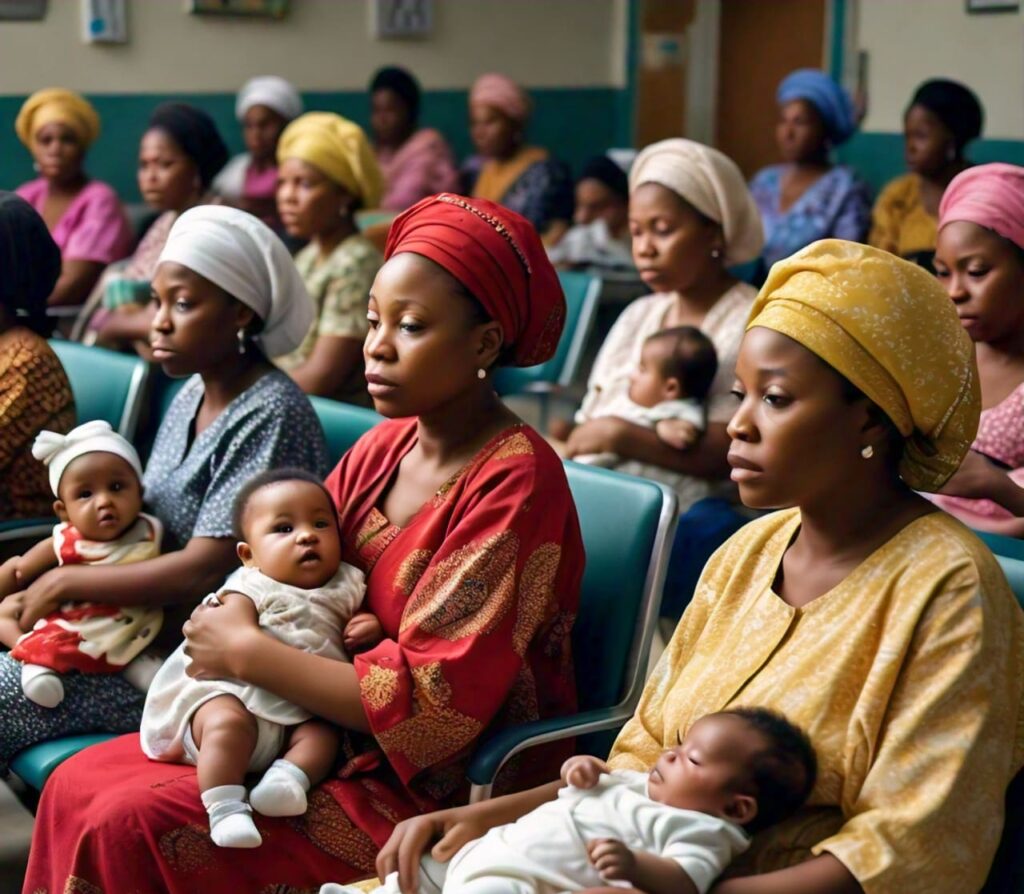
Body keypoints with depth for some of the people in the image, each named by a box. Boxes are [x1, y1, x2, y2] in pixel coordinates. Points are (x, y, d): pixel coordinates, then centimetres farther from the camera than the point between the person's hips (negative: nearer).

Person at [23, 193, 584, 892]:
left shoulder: (516, 482, -19)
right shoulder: (382, 448, 4)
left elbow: (430, 708, -23)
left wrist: (247, 652, -16)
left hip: (438, 792, -7)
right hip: (328, 737, 7)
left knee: (130, 825, -17)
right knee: (76, 787, -1)